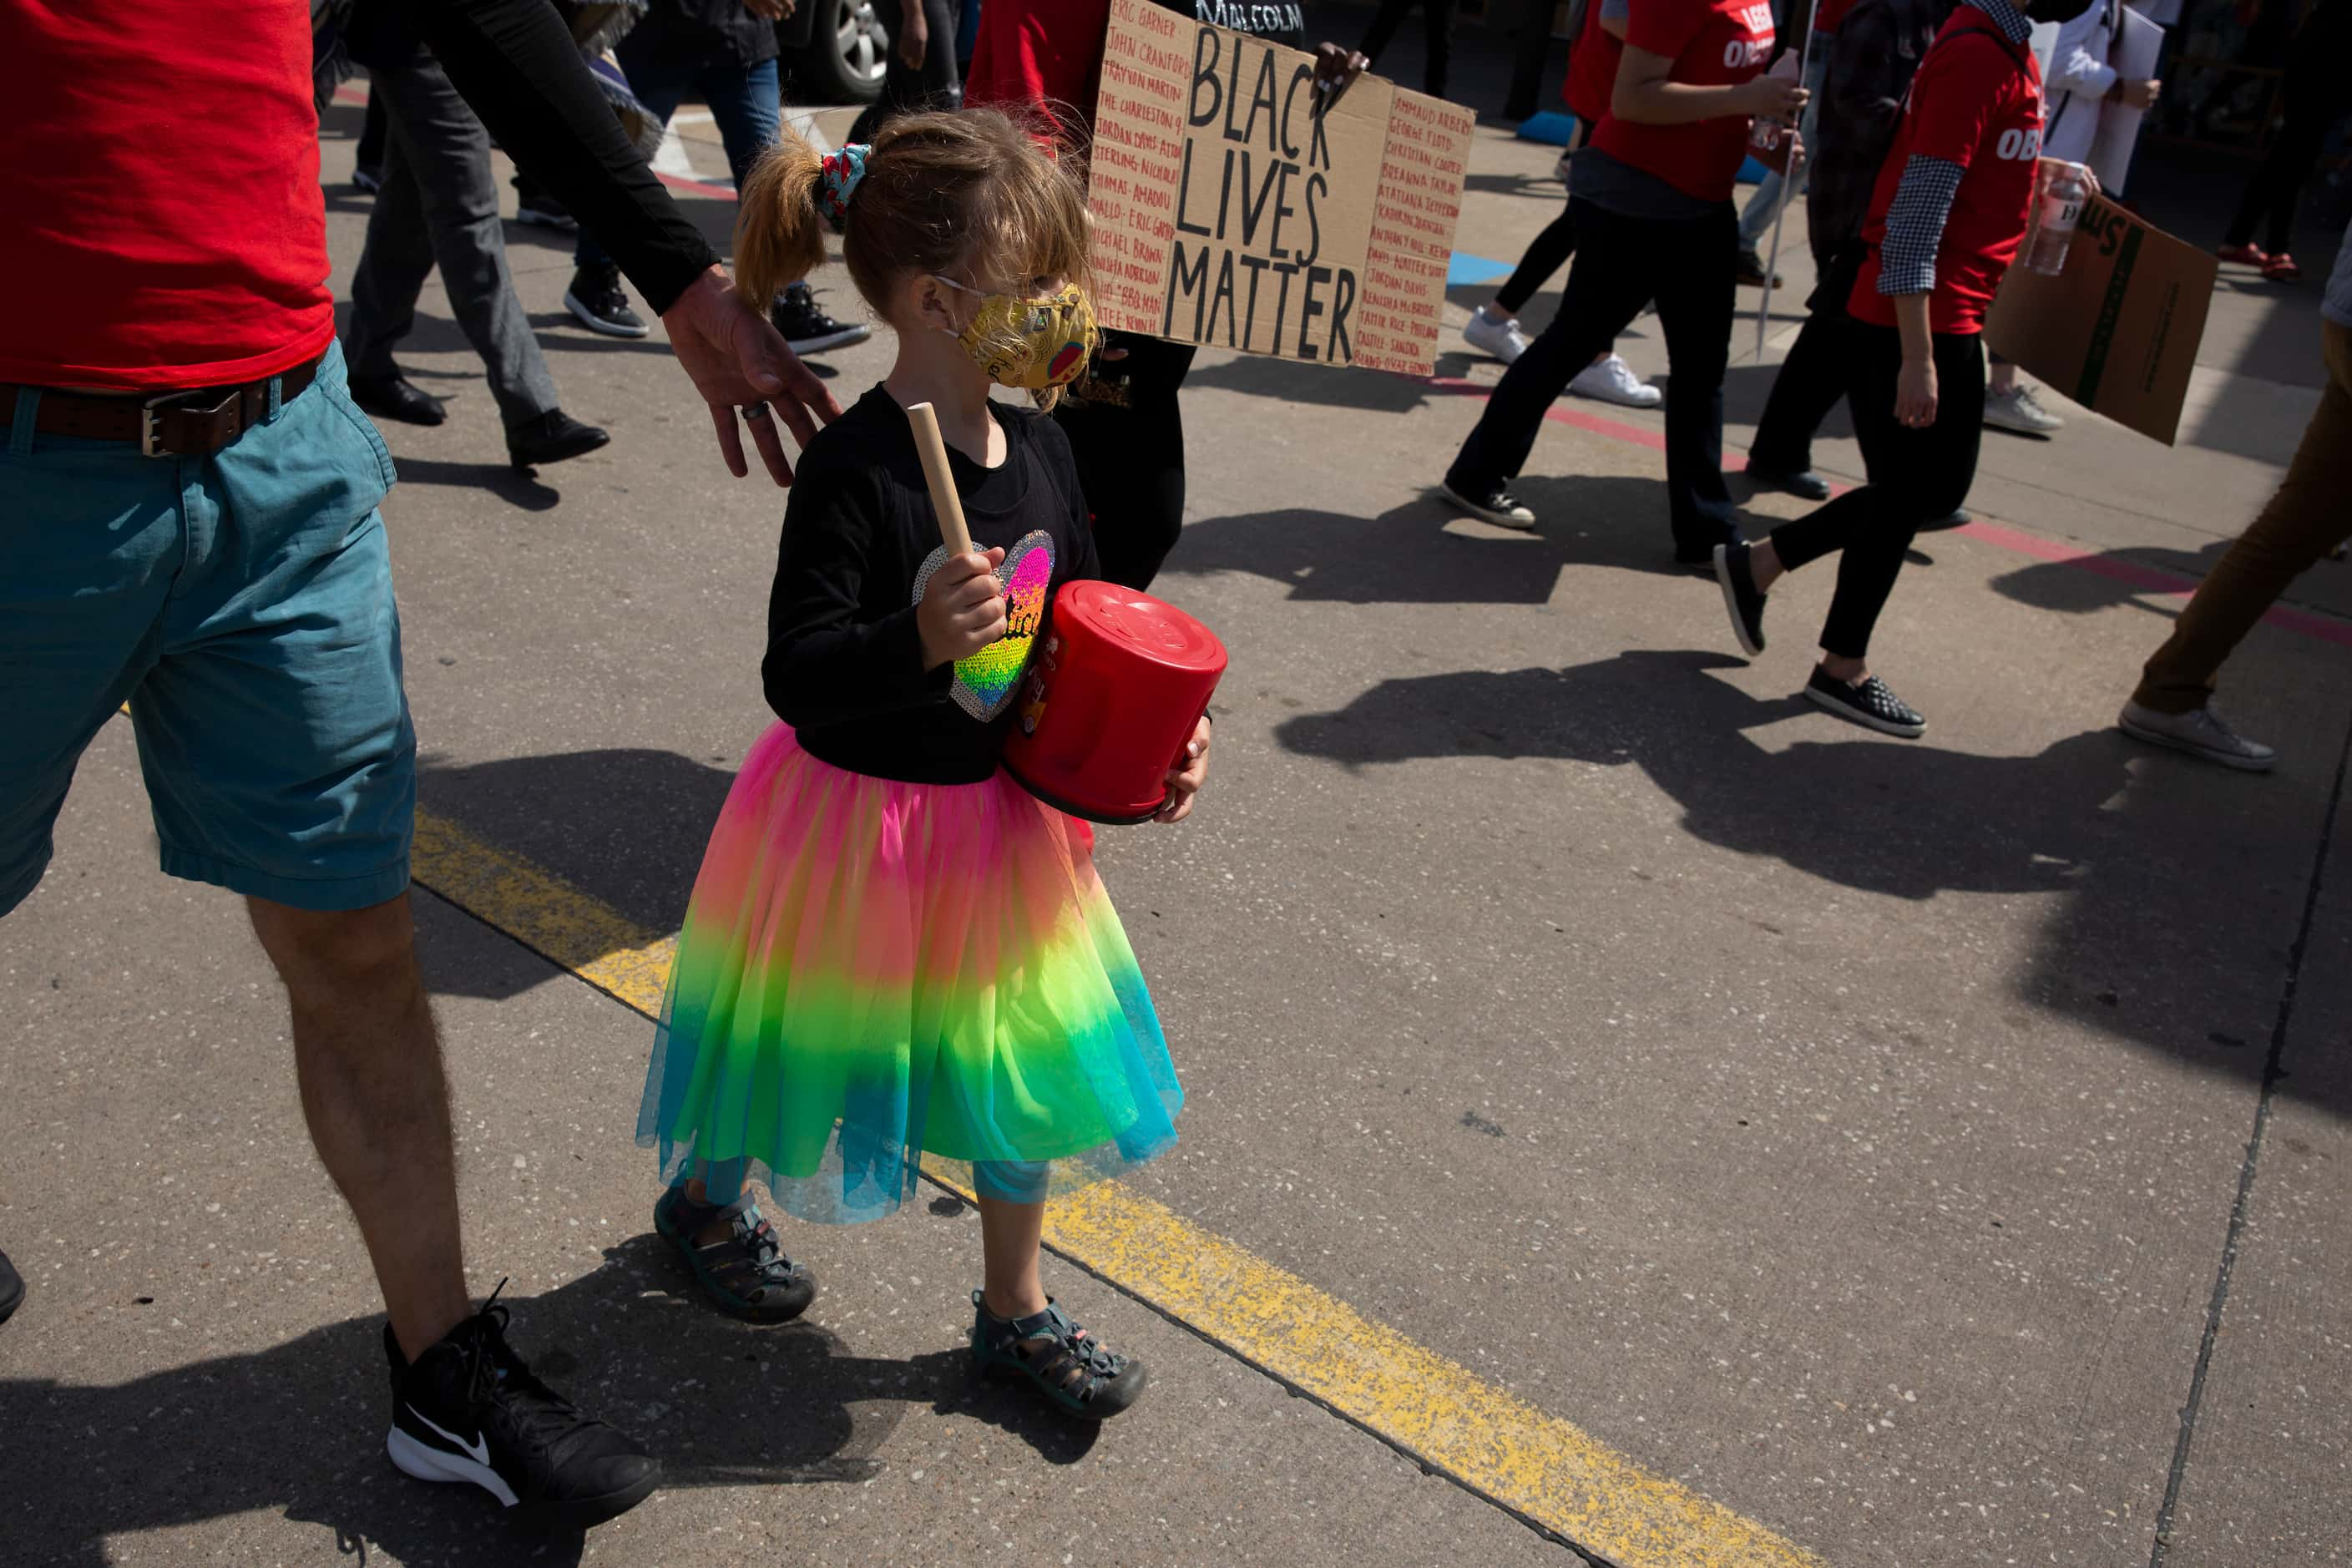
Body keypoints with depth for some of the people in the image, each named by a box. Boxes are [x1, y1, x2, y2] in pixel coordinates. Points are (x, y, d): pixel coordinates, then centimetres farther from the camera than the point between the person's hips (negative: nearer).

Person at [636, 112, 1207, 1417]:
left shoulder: (1040, 449, -2)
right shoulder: (854, 468, -24)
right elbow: (794, 674, -26)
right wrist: (917, 639, -43)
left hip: (1003, 817, 6)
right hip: (861, 821, -6)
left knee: (1020, 1054, 16)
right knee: (804, 1054, 16)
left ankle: (1013, 1306, 37)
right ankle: (704, 1199, 50)